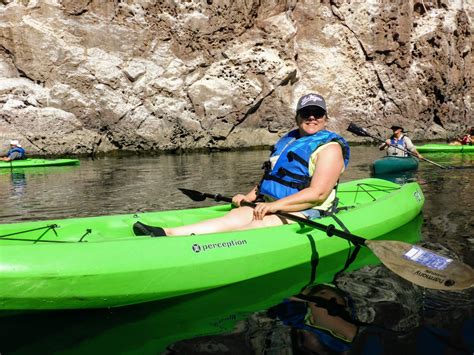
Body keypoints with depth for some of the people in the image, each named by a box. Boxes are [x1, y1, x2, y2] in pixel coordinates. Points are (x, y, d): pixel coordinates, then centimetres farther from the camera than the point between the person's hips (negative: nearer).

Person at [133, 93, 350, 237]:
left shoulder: (329, 147, -5)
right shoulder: (288, 140, 20)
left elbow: (317, 194, -17)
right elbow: (270, 177, 25)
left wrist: (275, 205, -24)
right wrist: (249, 196, 7)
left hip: (304, 213, -6)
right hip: (271, 206, 7)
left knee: (243, 222, -29)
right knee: (238, 214, -23)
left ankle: (170, 234, -46)